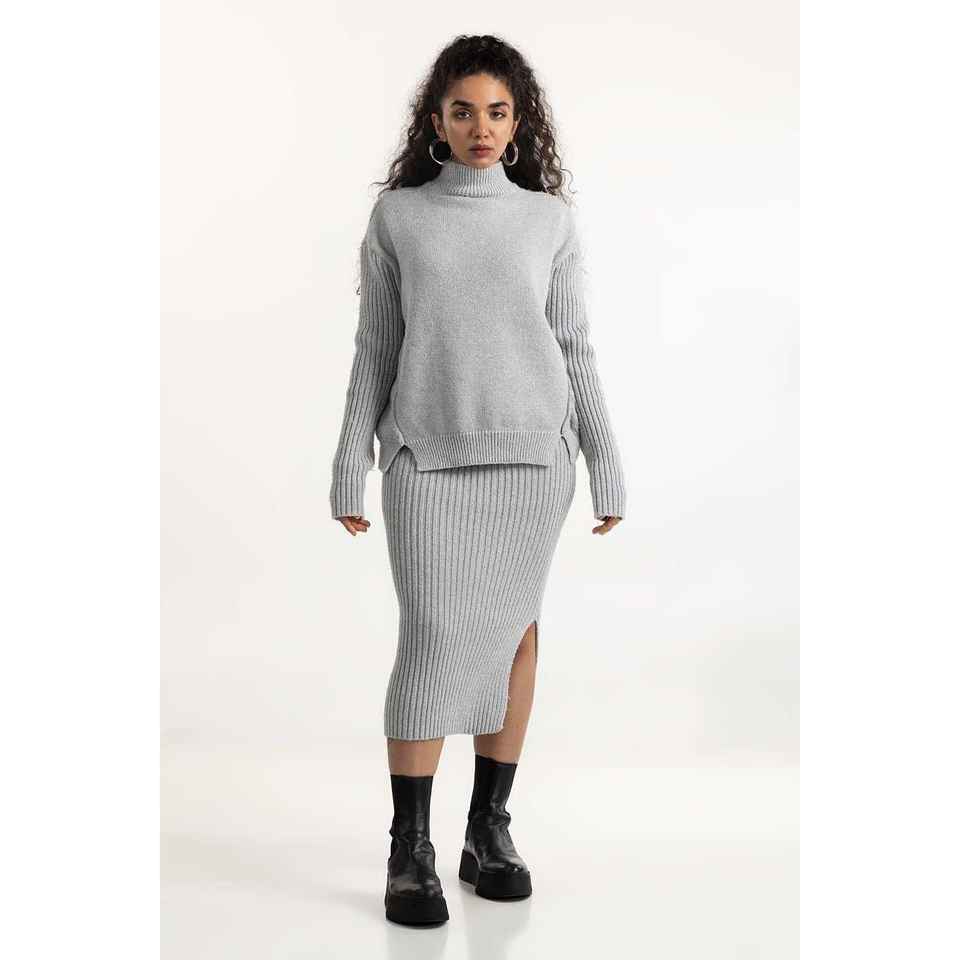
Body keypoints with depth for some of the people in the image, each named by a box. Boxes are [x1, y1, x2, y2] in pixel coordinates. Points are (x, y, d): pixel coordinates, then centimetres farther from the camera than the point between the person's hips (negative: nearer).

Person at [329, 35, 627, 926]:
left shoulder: (550, 220, 8)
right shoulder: (397, 215, 6)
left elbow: (574, 347, 9)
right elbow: (374, 348, 6)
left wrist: (607, 463, 5)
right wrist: (350, 468, 3)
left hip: (531, 452, 2)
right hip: (428, 454, -1)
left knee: (513, 628, 4)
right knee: (434, 637, -8)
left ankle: (490, 829, 15)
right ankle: (410, 852, 0)